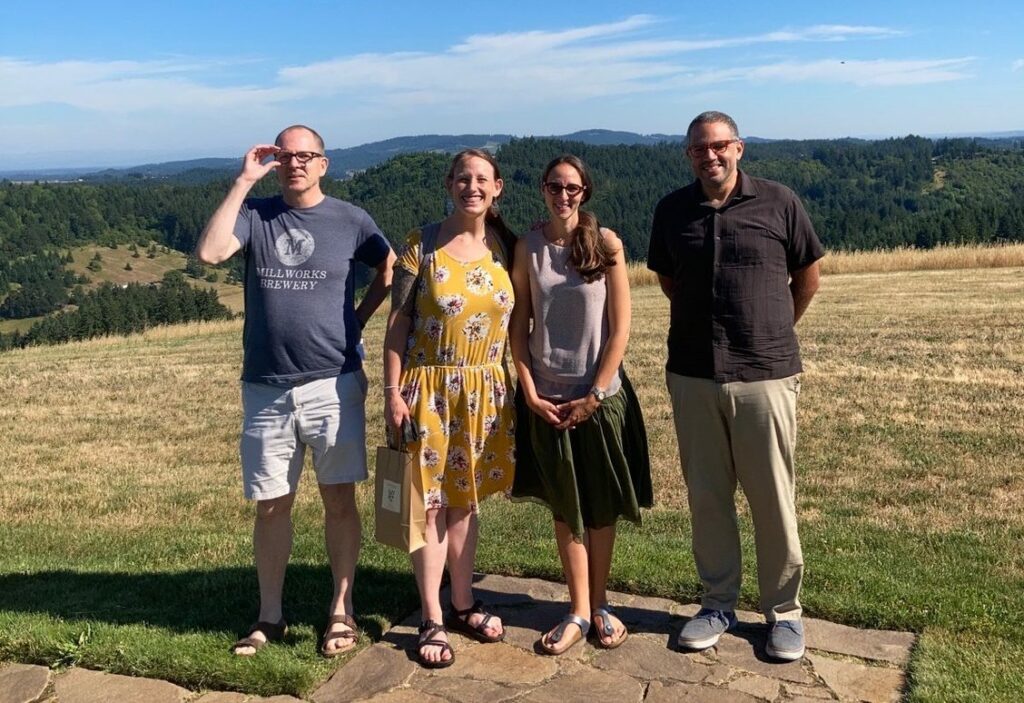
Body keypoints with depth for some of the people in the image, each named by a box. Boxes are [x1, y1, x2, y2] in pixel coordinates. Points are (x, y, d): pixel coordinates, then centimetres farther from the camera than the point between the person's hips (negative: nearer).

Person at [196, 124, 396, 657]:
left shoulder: (349, 220, 2)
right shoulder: (255, 214, 4)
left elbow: (392, 269, 16)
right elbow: (209, 253, -14)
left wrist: (358, 317, 6)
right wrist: (243, 181, -12)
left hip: (334, 385, -1)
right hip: (265, 390, 1)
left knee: (339, 499, 6)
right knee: (271, 506, 9)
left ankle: (340, 611, 19)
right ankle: (269, 616, 23)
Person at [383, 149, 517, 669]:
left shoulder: (505, 247, 4)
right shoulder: (422, 245, -5)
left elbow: (516, 318, 11)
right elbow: (398, 322, -5)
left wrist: (514, 385, 6)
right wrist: (393, 392, -9)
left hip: (486, 391, 4)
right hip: (430, 389, -3)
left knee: (466, 499, 14)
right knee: (431, 503, 2)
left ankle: (463, 604, 28)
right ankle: (432, 621, 14)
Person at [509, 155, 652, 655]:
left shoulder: (606, 243, -4)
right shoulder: (528, 247, 0)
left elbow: (621, 327, -5)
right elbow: (518, 324, 2)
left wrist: (594, 396, -9)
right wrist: (531, 392, -5)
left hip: (600, 395, -1)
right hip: (547, 398, 1)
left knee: (602, 506, 8)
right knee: (565, 507, 8)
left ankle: (599, 605, 25)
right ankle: (579, 611, 19)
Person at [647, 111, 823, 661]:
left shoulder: (778, 203, -2)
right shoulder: (672, 210, 5)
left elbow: (807, 275, 9)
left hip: (766, 374, -2)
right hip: (692, 375, 3)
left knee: (773, 498, 4)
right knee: (706, 495, 10)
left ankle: (783, 610, 21)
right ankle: (718, 602, 26)